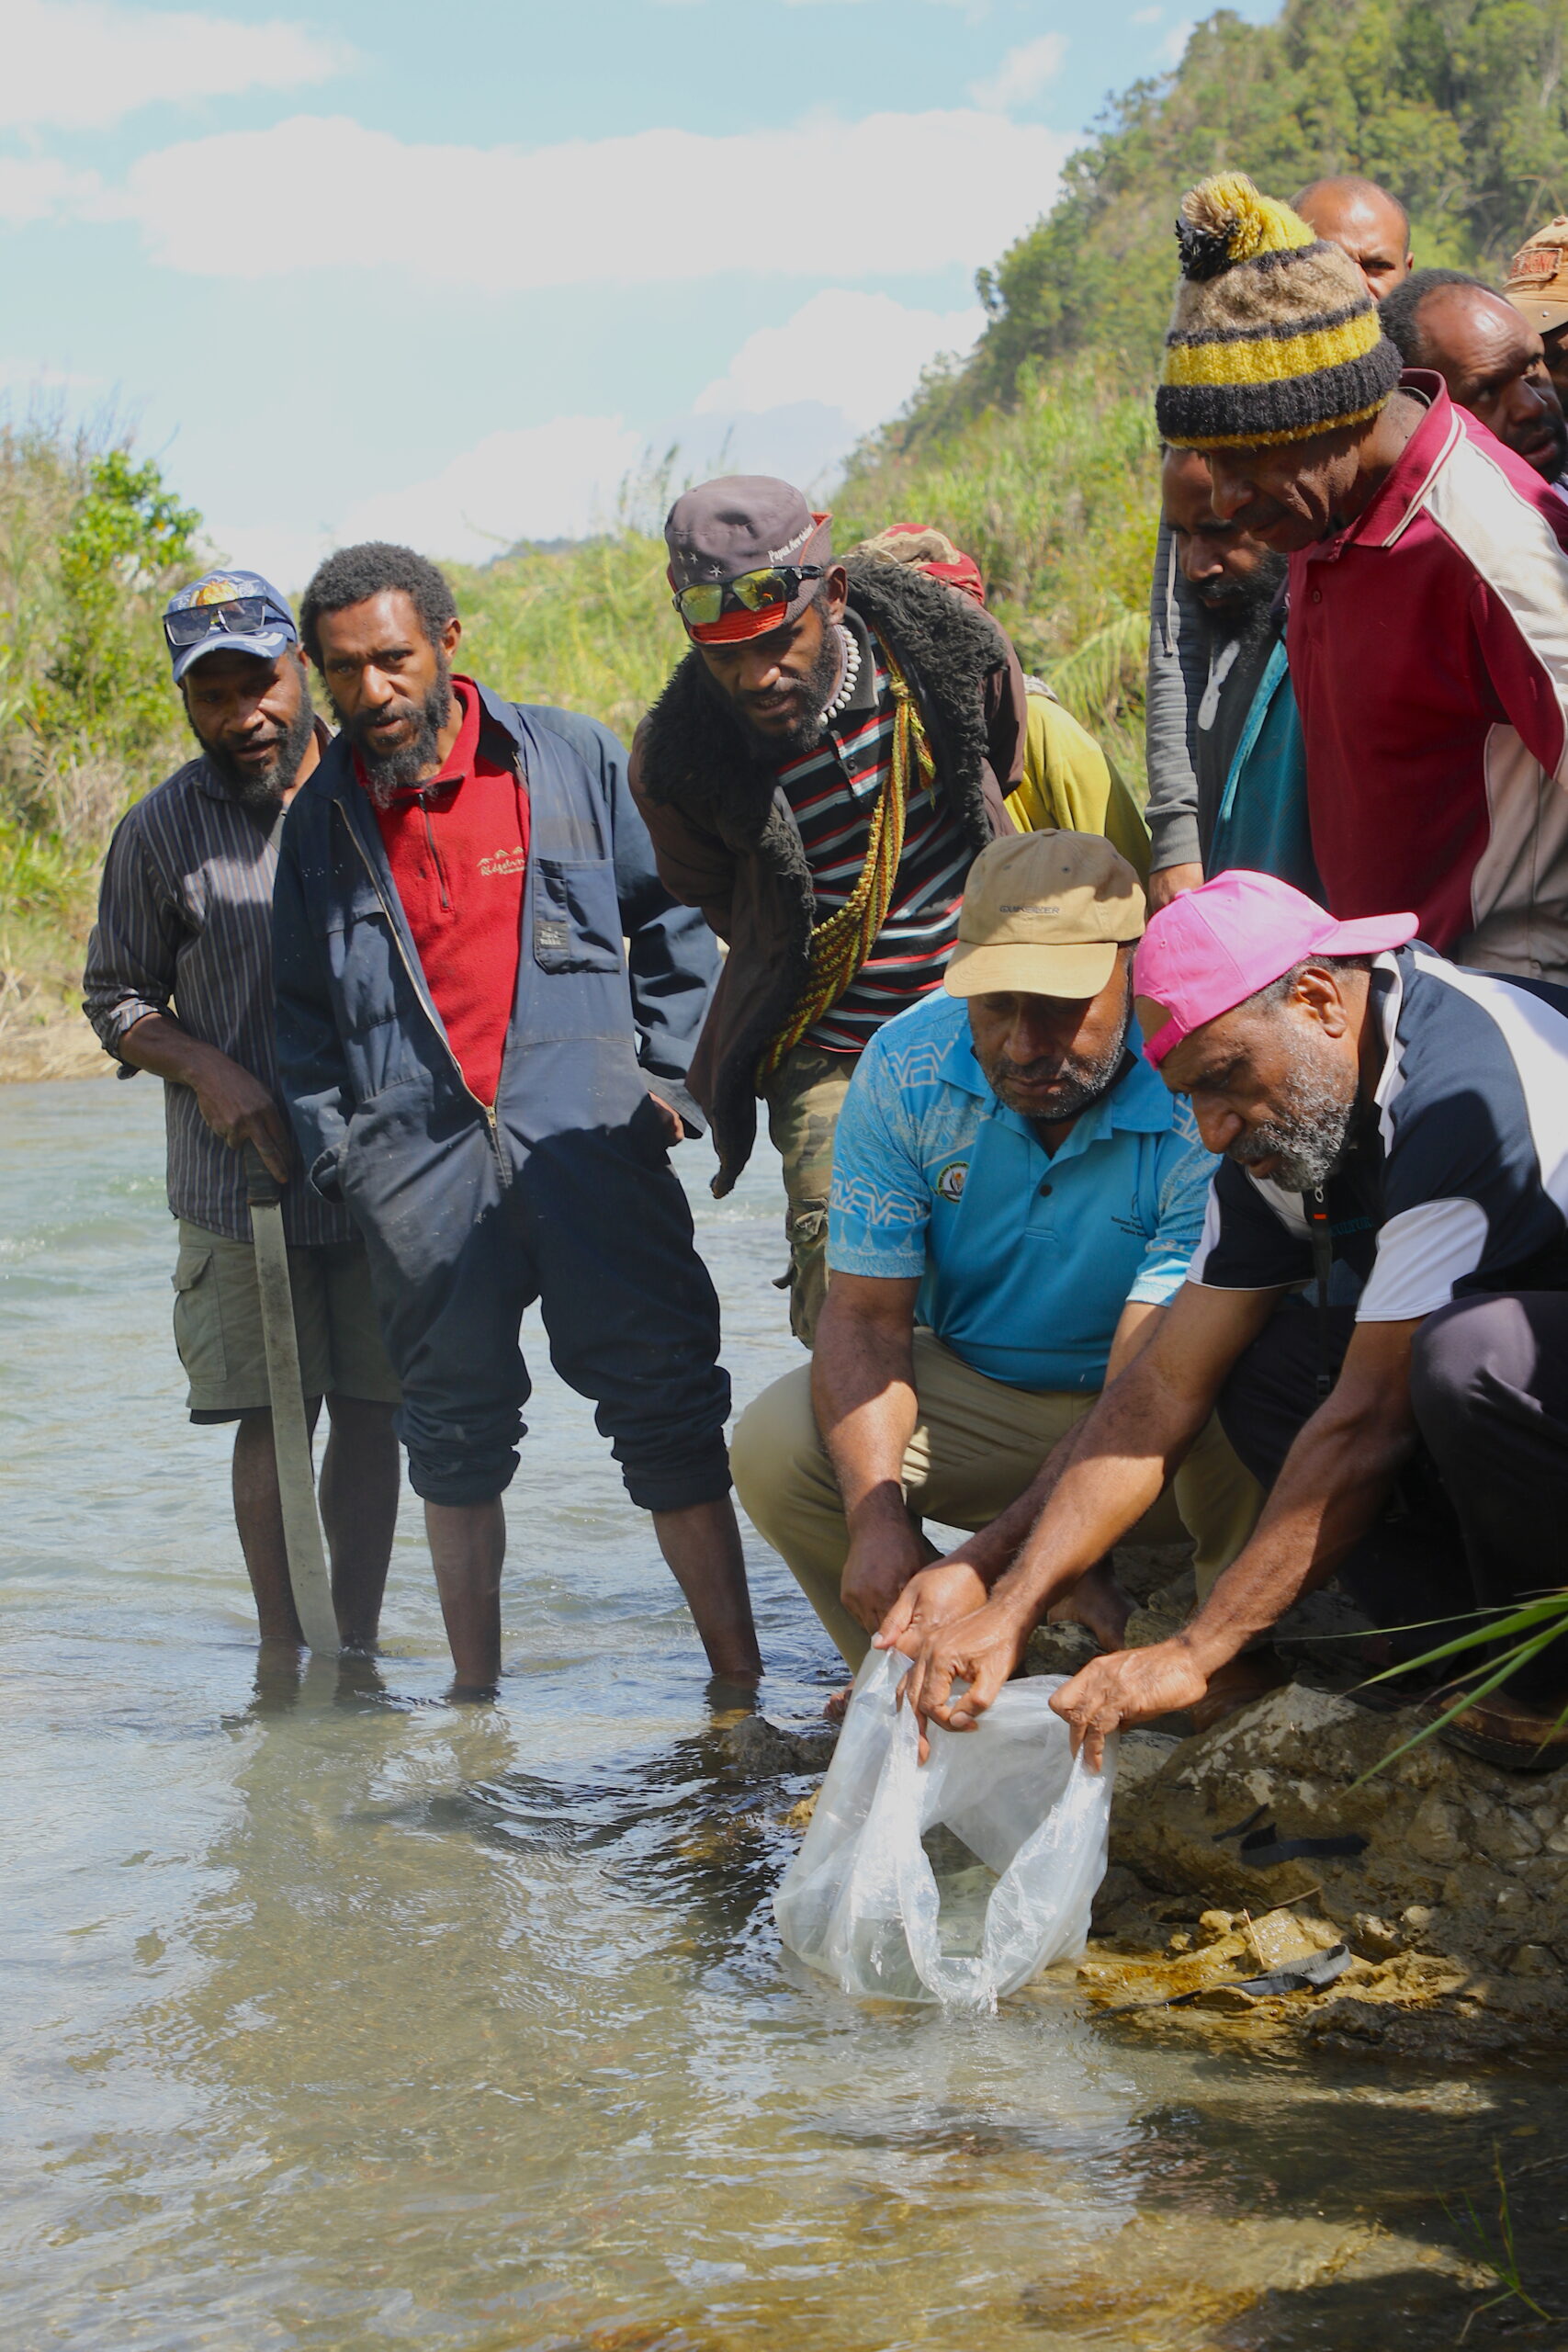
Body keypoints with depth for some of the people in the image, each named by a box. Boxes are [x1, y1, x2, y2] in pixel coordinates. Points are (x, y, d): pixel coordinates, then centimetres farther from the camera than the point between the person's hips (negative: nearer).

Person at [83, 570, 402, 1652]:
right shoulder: (160, 832, 0)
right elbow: (116, 999, 8)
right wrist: (207, 1068, -10)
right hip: (241, 1182, -1)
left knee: (370, 1413, 5)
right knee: (272, 1421, -1)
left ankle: (360, 1651, 15)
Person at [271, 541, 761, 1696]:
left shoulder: (573, 759, 7)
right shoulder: (323, 818, 12)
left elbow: (673, 925, 14)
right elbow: (302, 1009, 20)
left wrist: (672, 1080, 5)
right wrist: (335, 1146, 8)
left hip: (588, 1134, -2)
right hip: (421, 1165, 2)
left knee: (667, 1404, -6)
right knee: (456, 1428, 7)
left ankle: (740, 1682, -1)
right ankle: (476, 1698, 17)